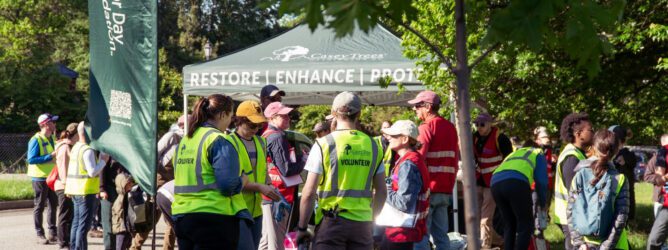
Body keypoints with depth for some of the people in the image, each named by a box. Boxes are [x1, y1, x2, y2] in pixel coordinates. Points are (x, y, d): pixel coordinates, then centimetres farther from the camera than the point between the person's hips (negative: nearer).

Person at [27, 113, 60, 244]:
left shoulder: (52, 138, 10)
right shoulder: (36, 140, -14)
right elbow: (31, 159, -21)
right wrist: (50, 156, -24)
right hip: (40, 178, -8)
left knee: (53, 205, 11)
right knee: (39, 206, 0)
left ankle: (52, 232, 19)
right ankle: (40, 235, 5)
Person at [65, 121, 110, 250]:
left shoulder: (76, 147, 13)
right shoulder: (88, 150, -17)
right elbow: (92, 171, -21)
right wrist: (103, 161, -11)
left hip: (76, 191, 10)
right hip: (86, 191, -10)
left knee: (77, 222, 15)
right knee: (84, 224, -6)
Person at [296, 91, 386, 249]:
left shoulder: (324, 144, -6)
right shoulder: (373, 146, 6)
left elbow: (309, 193, -8)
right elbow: (381, 192, 10)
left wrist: (302, 227, 1)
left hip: (332, 223, -3)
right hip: (362, 224, 3)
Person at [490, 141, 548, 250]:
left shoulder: (514, 154, 43)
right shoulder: (538, 153, 29)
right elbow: (541, 181, 16)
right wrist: (542, 204, 29)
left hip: (495, 183, 6)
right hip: (516, 183, -6)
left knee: (509, 225, 19)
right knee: (525, 226, 3)